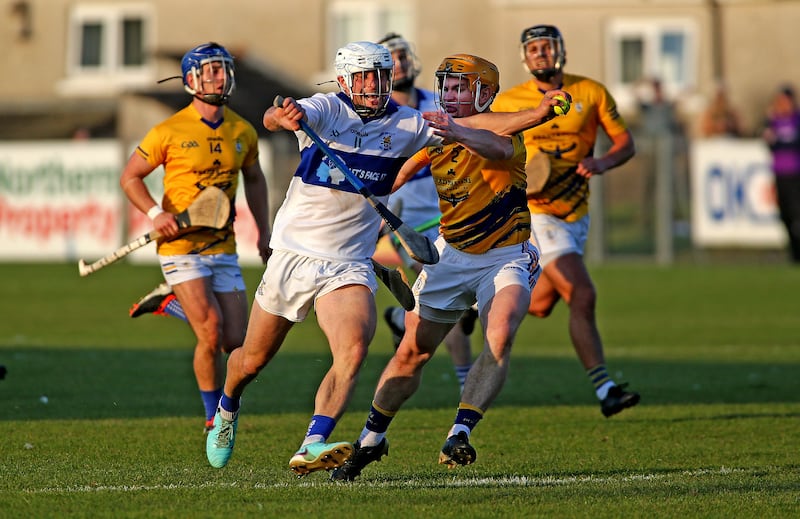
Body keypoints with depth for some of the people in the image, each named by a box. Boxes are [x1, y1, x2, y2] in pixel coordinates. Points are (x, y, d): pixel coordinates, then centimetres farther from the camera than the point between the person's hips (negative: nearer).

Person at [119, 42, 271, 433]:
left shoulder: (243, 132, 6)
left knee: (236, 342, -1)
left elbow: (253, 178, 23)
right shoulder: (170, 132, -8)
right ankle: (213, 418, 2)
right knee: (211, 333, -15)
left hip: (223, 249, 5)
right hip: (181, 246, -5)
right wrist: (156, 213, -16)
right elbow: (130, 177, 0)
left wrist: (264, 231, 16)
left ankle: (178, 304, 28)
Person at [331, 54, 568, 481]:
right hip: (452, 255, 5)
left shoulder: (501, 132, -20)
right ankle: (371, 440, 22)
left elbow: (499, 148, -47)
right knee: (412, 352, 5)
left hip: (506, 258, -5)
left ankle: (460, 434, -28)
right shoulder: (436, 135, -2)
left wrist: (457, 132, -66)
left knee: (499, 338, -30)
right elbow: (406, 169, 23)